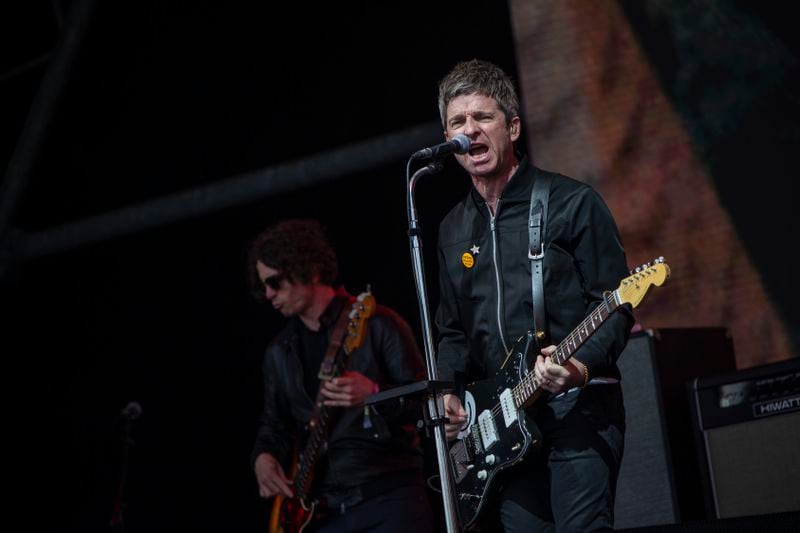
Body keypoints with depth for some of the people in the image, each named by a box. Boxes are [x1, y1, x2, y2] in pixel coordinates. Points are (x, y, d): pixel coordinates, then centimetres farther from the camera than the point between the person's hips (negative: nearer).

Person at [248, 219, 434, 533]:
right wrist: (263, 456, 3)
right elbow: (274, 422, 23)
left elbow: (427, 400, -4)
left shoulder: (378, 324, -2)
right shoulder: (279, 353, 15)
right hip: (322, 505, 5)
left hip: (390, 492, -5)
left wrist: (374, 393, -22)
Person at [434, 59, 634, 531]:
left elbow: (617, 306, -6)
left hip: (578, 407, -6)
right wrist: (447, 389, 6)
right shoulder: (453, 230, 16)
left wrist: (582, 365, -23)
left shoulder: (571, 203, -2)